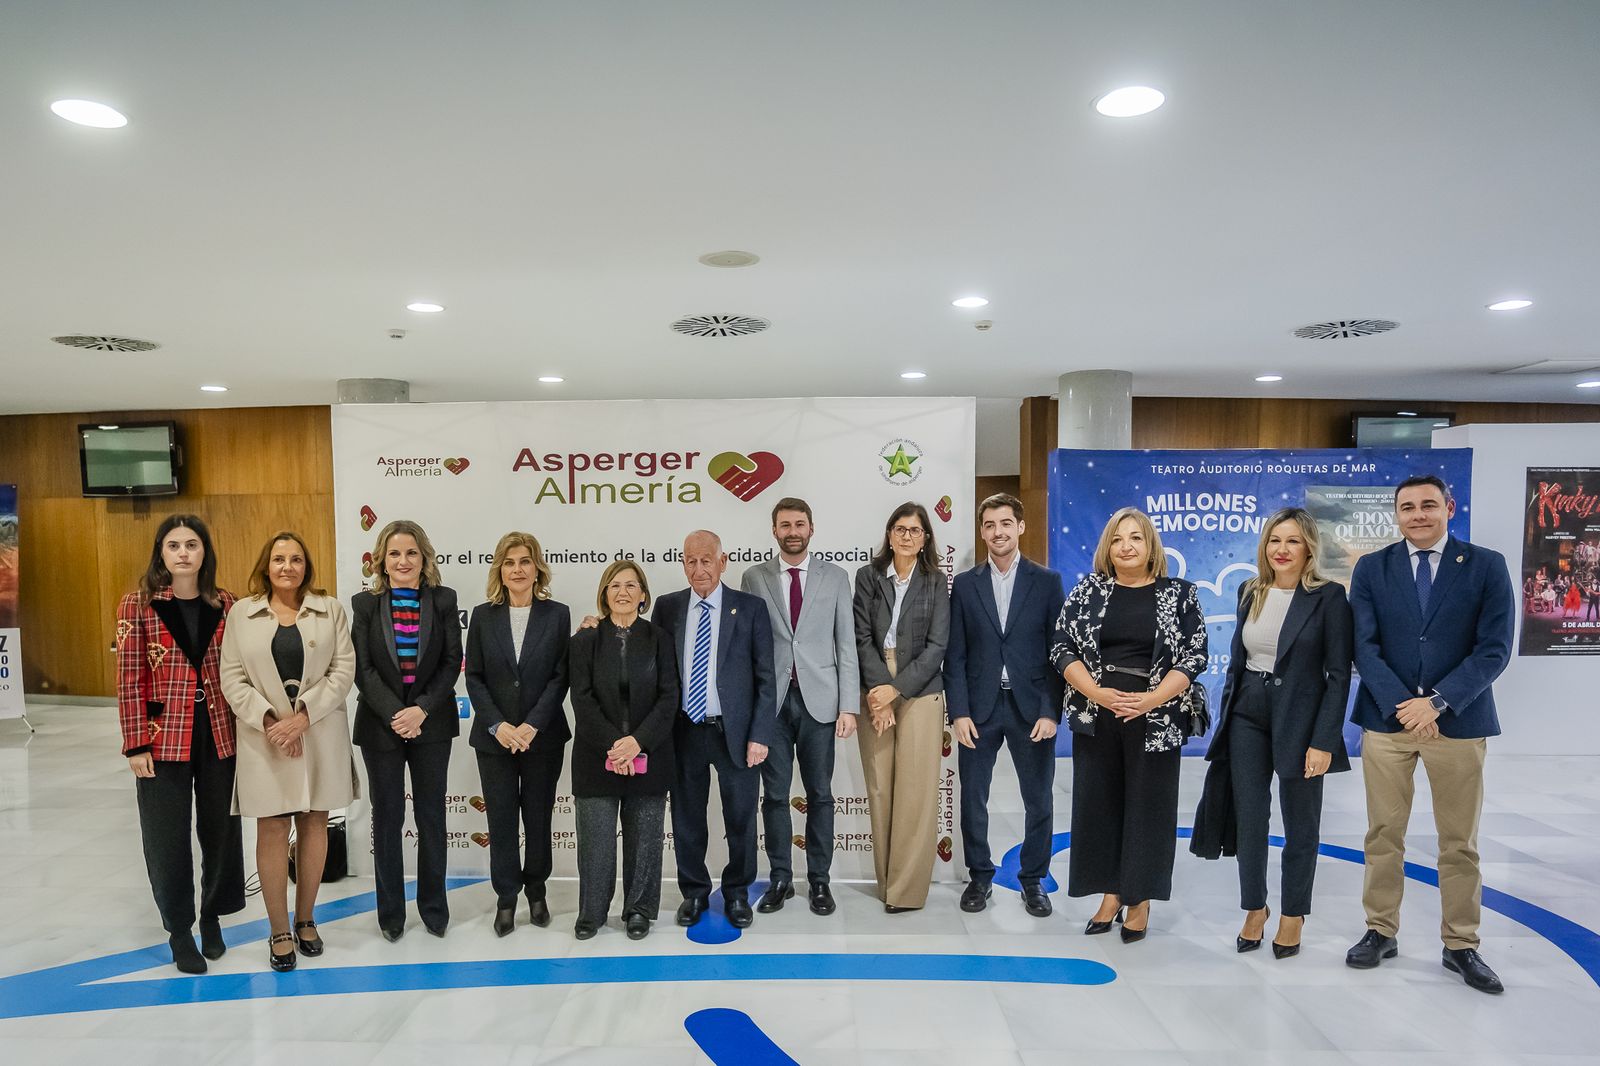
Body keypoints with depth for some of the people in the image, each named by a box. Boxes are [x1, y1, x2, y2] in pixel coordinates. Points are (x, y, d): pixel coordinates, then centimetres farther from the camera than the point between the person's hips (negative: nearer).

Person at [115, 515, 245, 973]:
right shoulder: (138, 605, -5)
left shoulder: (225, 605, 2)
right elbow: (129, 680, -6)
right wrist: (136, 745, -9)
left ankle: (212, 917, 33)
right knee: (168, 839, 9)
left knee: (221, 829, 12)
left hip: (219, 737, 2)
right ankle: (179, 929, 27)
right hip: (163, 741, -2)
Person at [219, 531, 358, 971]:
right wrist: (269, 720, -11)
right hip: (264, 735, 0)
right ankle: (279, 931, 13)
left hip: (320, 733, 1)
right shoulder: (241, 613, 4)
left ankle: (305, 919, 24)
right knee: (272, 829, 2)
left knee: (314, 823, 9)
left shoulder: (331, 609, 3)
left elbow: (343, 669, -3)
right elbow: (233, 677, 1)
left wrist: (304, 715, -13)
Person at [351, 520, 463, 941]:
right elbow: (363, 668, -5)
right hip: (380, 725, 0)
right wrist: (394, 715, -15)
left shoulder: (443, 600, 0)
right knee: (387, 818, 9)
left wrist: (422, 709, -14)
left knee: (431, 816, 9)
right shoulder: (366, 604, 0)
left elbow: (452, 661, -3)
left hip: (431, 723, 1)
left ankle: (434, 907, 21)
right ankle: (391, 913, 21)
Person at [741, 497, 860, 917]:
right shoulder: (754, 578, 4)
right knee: (775, 794, 7)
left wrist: (849, 706, -4)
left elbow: (846, 645, 2)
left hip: (818, 700, 0)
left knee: (819, 794, 7)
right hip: (770, 700, 0)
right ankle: (780, 879, 21)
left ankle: (819, 880, 20)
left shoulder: (835, 577, 4)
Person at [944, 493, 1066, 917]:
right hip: (979, 707, 1)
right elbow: (955, 655, 2)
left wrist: (1050, 711, -8)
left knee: (1039, 801, 8)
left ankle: (1034, 879, 25)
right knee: (973, 799, 7)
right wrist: (958, 712, -5)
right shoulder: (964, 584, 5)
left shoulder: (1047, 581, 2)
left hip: (1031, 708, 0)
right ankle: (980, 877, 25)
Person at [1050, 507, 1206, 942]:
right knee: (1099, 803, 7)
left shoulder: (1179, 594, 1)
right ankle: (1110, 895, 22)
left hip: (1154, 720, -1)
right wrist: (1097, 693, -14)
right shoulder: (1088, 590, 3)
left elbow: (1194, 656, -3)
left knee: (1147, 806, 6)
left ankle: (1140, 901, 20)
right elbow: (1063, 648, 0)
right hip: (1096, 717, 2)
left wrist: (1151, 699, -16)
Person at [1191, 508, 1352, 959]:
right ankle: (1254, 908, 27)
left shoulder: (1328, 596, -9)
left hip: (1299, 719, -4)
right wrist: (1225, 718, 11)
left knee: (1300, 824, 11)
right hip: (1247, 716, 4)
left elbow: (1339, 674, -10)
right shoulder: (1251, 592, 6)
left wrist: (1324, 741, -15)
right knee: (1248, 818, 9)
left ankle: (1293, 916, 28)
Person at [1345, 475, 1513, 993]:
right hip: (1387, 719, 1)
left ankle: (1461, 946, 23)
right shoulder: (1371, 568, 3)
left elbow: (1494, 650, -6)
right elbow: (1364, 647, -2)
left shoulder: (1487, 566, 0)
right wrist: (1403, 706, -13)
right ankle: (1381, 931, 22)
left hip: (1459, 721, -1)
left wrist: (1437, 702, -15)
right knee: (1384, 835, 8)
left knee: (1460, 843, 9)